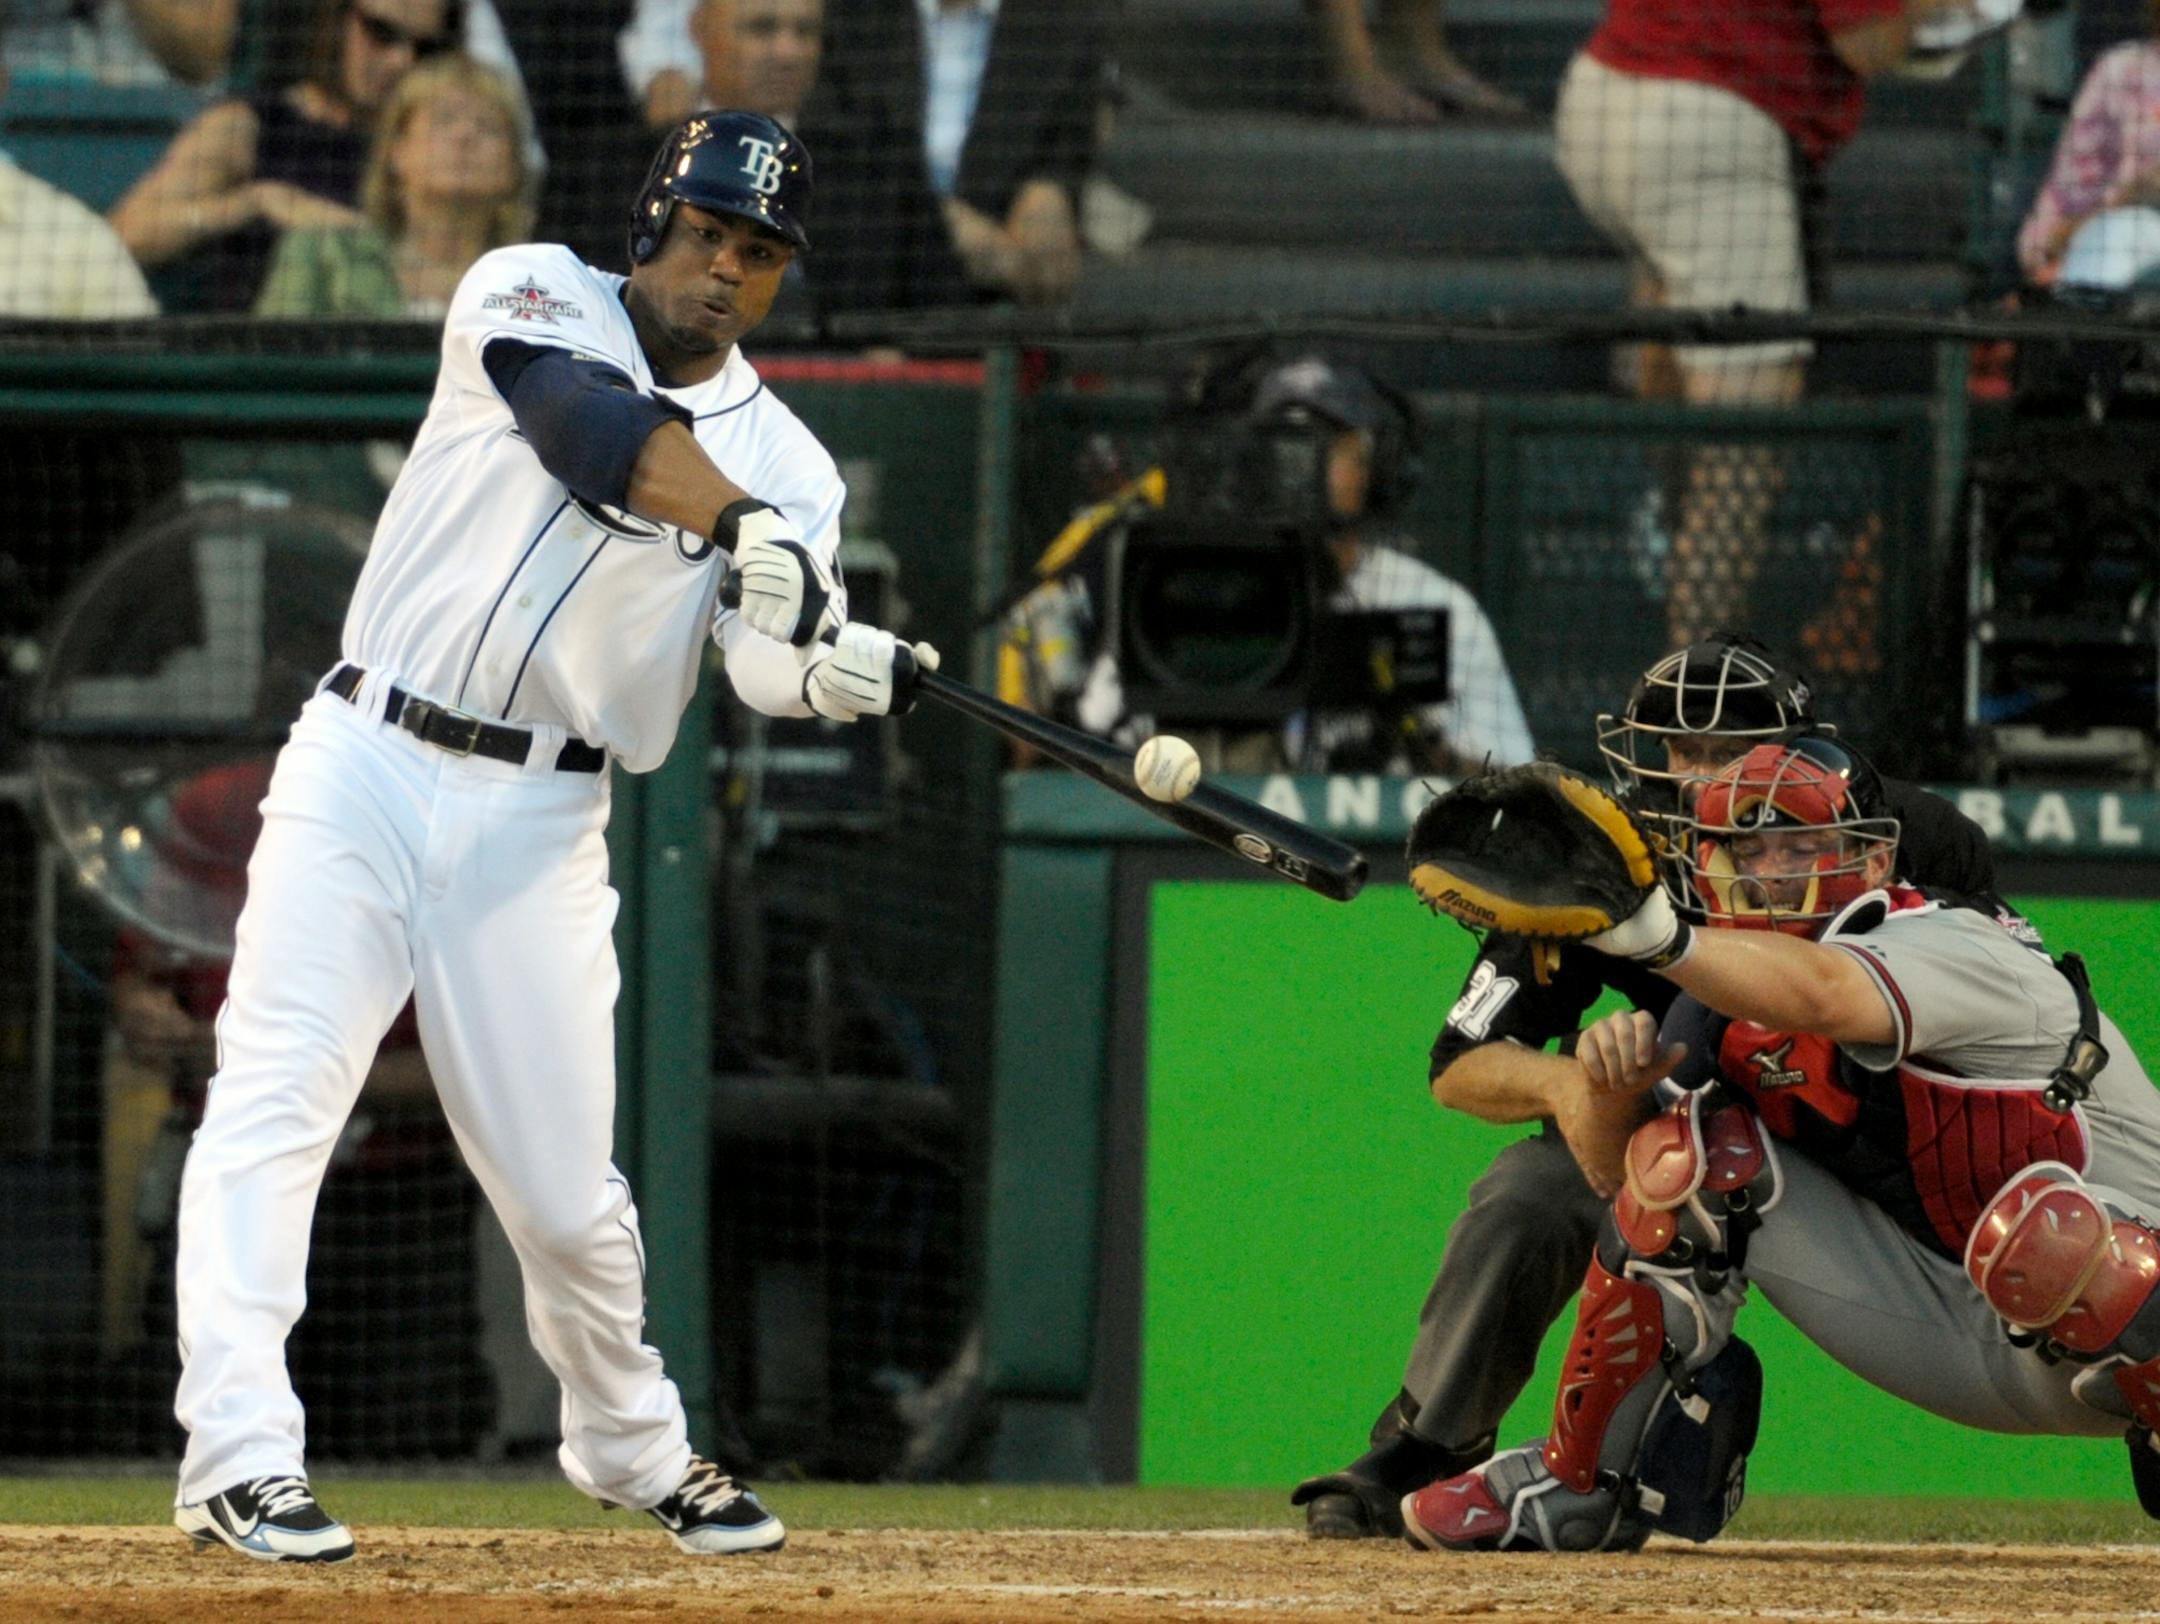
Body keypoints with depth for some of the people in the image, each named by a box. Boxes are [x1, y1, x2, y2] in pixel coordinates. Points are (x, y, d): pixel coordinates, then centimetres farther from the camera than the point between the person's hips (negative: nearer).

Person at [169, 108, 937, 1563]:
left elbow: (773, 665, -13)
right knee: (275, 1103, -15)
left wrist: (846, 668, -36)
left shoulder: (785, 461, 5)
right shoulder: (535, 300, 0)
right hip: (359, 774, -2)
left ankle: (634, 1447, 29)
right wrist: (739, 525, -38)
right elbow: (587, 422, -23)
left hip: (537, 828, 2)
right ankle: (240, 1463, -17)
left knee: (563, 1183, 4)